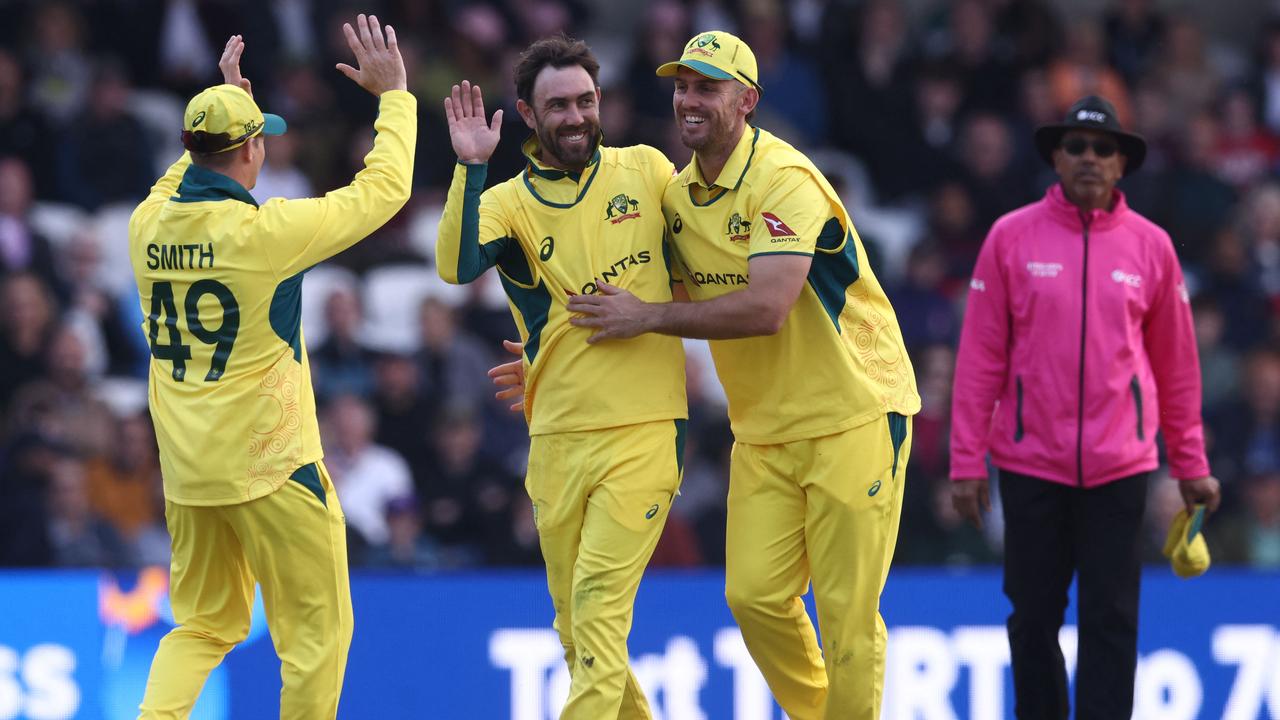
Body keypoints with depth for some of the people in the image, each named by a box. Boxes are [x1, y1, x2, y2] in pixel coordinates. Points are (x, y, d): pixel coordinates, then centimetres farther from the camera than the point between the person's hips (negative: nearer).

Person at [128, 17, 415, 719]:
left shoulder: (147, 225, 0)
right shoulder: (262, 231, -16)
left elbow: (188, 173, 27)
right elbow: (382, 189, -7)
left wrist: (227, 101, 34)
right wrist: (393, 94, 5)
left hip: (185, 470, 6)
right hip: (269, 466, -6)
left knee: (205, 624, 17)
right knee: (316, 632, 5)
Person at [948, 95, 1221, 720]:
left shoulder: (1150, 246, 5)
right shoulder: (1012, 237, 1)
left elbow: (1176, 364, 9)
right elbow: (980, 356, 2)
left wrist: (1191, 466, 10)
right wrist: (966, 460, -1)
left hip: (1118, 467, 0)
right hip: (1030, 463, 0)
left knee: (1111, 622, -2)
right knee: (1033, 619, 6)